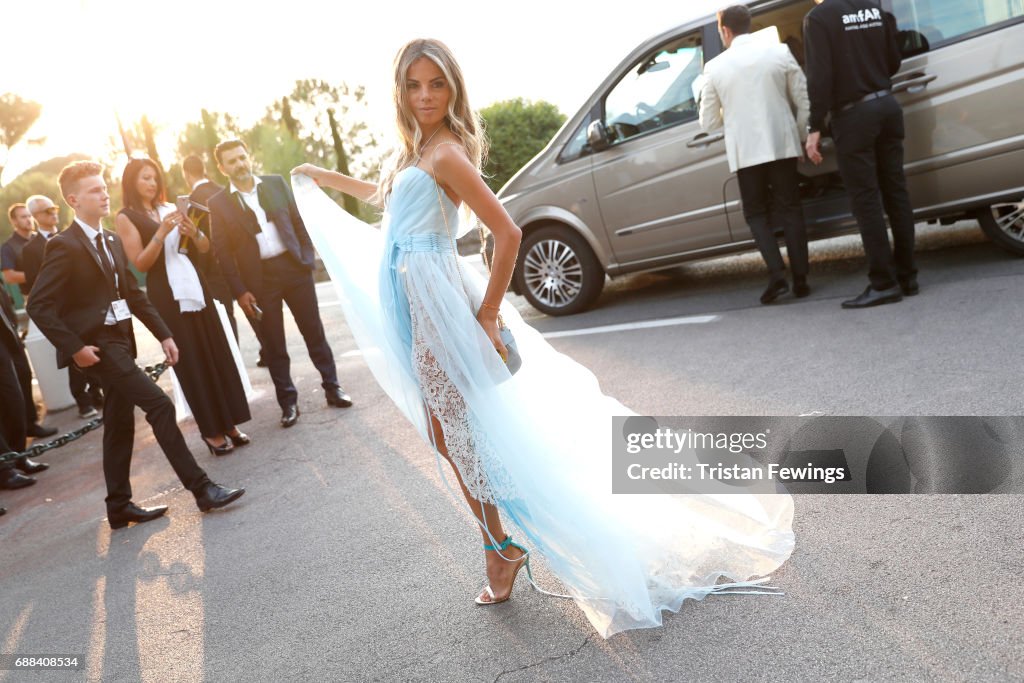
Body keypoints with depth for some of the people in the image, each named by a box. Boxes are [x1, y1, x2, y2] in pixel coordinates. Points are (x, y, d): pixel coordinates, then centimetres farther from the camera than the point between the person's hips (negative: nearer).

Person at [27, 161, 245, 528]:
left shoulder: (112, 242, 14)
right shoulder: (64, 246, -12)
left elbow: (133, 293, 16)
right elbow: (38, 305, -15)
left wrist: (163, 334, 10)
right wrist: (74, 348, -19)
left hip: (120, 340, 9)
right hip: (95, 346, -9)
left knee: (120, 424, 13)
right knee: (160, 405, -15)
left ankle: (120, 506, 24)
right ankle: (202, 489, -9)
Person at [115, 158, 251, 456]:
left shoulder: (170, 208, 14)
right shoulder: (126, 217, 0)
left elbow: (204, 249, 12)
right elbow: (140, 263, -8)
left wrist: (193, 232, -9)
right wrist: (161, 234, -19)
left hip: (194, 286, 5)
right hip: (166, 296, -5)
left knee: (217, 354, 4)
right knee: (190, 362, -1)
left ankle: (228, 422, 13)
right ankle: (211, 430, 7)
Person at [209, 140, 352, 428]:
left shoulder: (276, 183, 6)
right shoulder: (218, 203, 1)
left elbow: (298, 221, 8)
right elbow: (223, 251, -1)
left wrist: (309, 258, 0)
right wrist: (240, 291, -6)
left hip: (294, 267, 1)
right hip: (259, 278, -1)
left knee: (314, 331, 8)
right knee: (273, 344, 6)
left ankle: (332, 387, 21)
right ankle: (288, 402, 17)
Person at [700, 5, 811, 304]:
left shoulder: (715, 67, -2)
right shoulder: (779, 52, 2)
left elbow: (708, 121, 3)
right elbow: (804, 100, 2)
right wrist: (799, 136, 14)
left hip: (745, 151, -1)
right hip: (782, 144, 2)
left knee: (756, 213, 11)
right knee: (790, 210, 11)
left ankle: (777, 275, -4)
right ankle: (800, 279, 10)